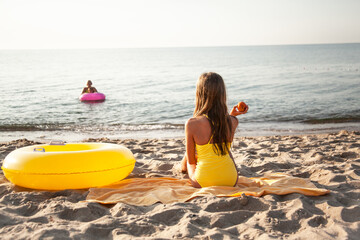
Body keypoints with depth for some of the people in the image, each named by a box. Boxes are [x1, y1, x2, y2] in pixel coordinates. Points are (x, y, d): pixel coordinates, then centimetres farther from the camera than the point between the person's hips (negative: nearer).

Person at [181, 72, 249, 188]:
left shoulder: (192, 124, -19)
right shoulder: (233, 122, -9)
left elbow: (191, 160, -5)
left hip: (203, 183, -2)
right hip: (231, 182, 3)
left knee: (187, 159, 30)